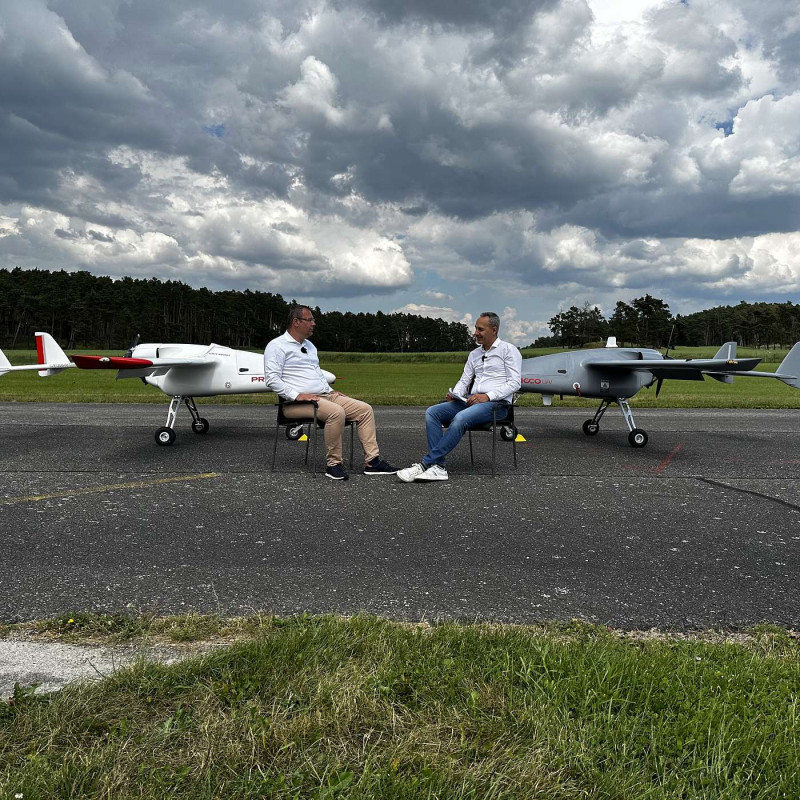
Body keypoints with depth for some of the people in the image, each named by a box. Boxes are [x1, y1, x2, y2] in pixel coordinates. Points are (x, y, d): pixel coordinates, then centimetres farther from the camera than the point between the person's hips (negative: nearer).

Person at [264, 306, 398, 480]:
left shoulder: (309, 345, 22)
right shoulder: (277, 346, -4)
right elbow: (271, 379, -14)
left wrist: (330, 390, 14)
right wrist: (296, 395, -21)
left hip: (326, 396, 9)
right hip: (297, 403, -9)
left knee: (365, 409, -5)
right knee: (337, 412, -35)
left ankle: (372, 461, -7)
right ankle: (334, 464, -22)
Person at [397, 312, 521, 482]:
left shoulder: (508, 350, 2)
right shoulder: (474, 354, 22)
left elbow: (515, 383, -7)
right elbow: (464, 381, 20)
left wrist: (487, 396, -18)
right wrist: (454, 395, -3)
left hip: (496, 404, -7)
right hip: (471, 401, 7)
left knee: (460, 418, -36)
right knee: (431, 412, -16)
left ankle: (426, 463, -31)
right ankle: (438, 466, -26)